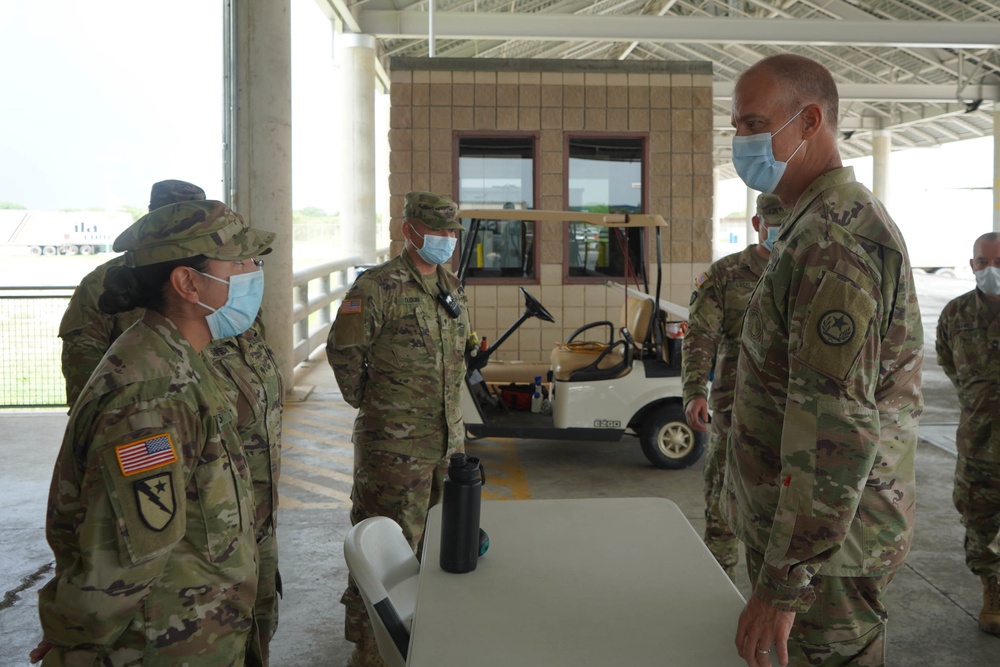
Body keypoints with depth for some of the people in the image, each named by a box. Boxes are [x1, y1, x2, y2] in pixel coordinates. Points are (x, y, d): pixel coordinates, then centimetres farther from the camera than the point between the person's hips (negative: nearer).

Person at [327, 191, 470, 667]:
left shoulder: (452, 287, 12)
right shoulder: (377, 287, -13)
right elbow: (343, 350, -12)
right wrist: (368, 402, -3)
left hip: (448, 439, 8)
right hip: (395, 444, -7)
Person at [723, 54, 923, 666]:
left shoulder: (835, 236, -22)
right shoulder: (825, 224, 13)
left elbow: (838, 428, -29)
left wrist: (782, 586, -26)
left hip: (823, 544, -10)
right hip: (797, 521, 10)